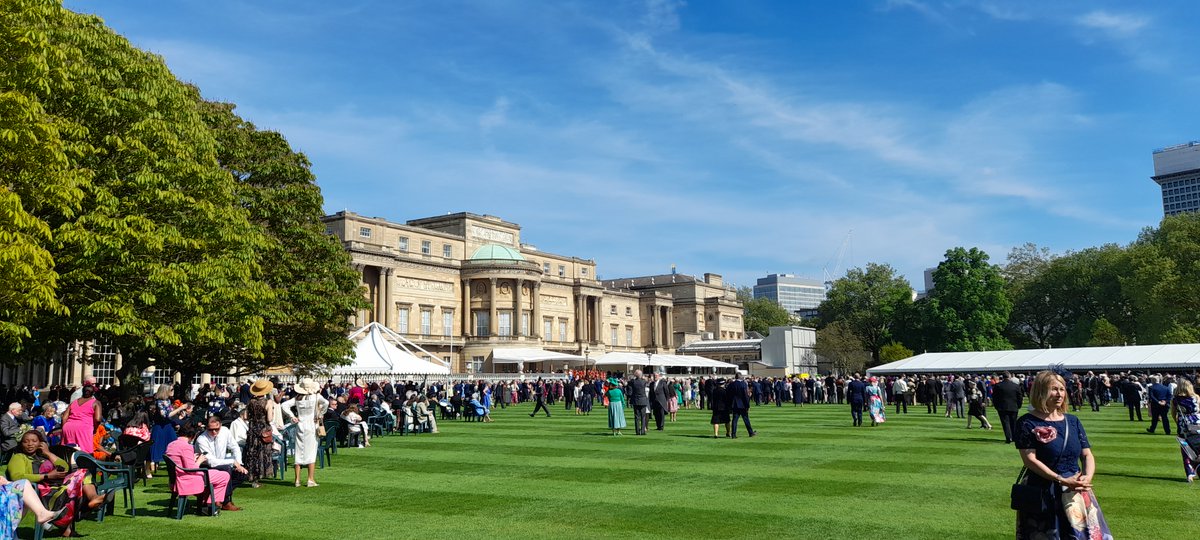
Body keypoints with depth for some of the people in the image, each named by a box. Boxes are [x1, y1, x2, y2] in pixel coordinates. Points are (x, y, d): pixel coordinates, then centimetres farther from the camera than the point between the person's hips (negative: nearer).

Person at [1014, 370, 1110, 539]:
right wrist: (1062, 480, -20)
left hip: (1076, 492, 5)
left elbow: (1087, 455, 8)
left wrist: (1087, 477, -13)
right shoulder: (1027, 423, -6)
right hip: (1042, 495, -5)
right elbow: (1029, 459, -14)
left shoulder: (1073, 421, 11)